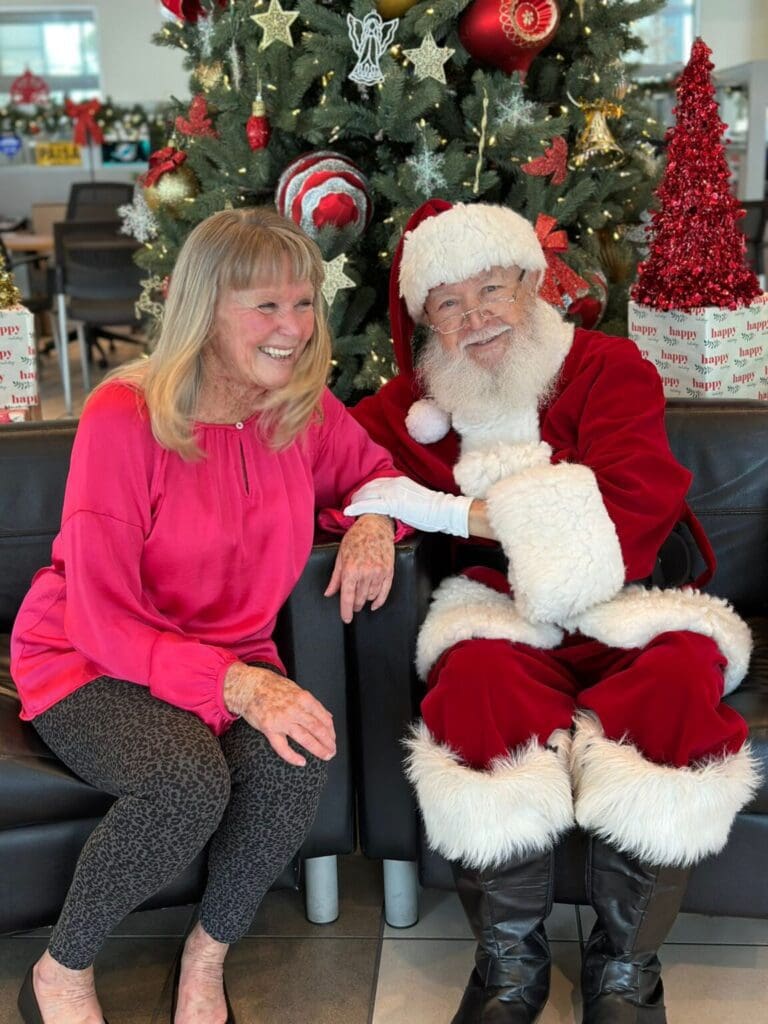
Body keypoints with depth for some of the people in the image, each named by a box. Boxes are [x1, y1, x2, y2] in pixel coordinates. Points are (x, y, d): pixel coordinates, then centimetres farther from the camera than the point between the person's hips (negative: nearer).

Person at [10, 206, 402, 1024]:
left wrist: (375, 519, -8)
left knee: (294, 763, -29)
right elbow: (103, 620, -20)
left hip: (235, 656, 4)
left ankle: (208, 955, 1)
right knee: (188, 779, -35)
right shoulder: (125, 418, -21)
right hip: (91, 662, -4)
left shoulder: (303, 405, -4)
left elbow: (372, 469, 17)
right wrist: (235, 685, -33)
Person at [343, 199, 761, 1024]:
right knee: (478, 677, -34)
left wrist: (461, 513, -13)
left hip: (619, 613, 0)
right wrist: (372, 518, -17)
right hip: (501, 616, 1)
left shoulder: (608, 367, 3)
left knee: (680, 673, -33)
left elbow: (637, 505, -12)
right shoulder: (412, 401, 13)